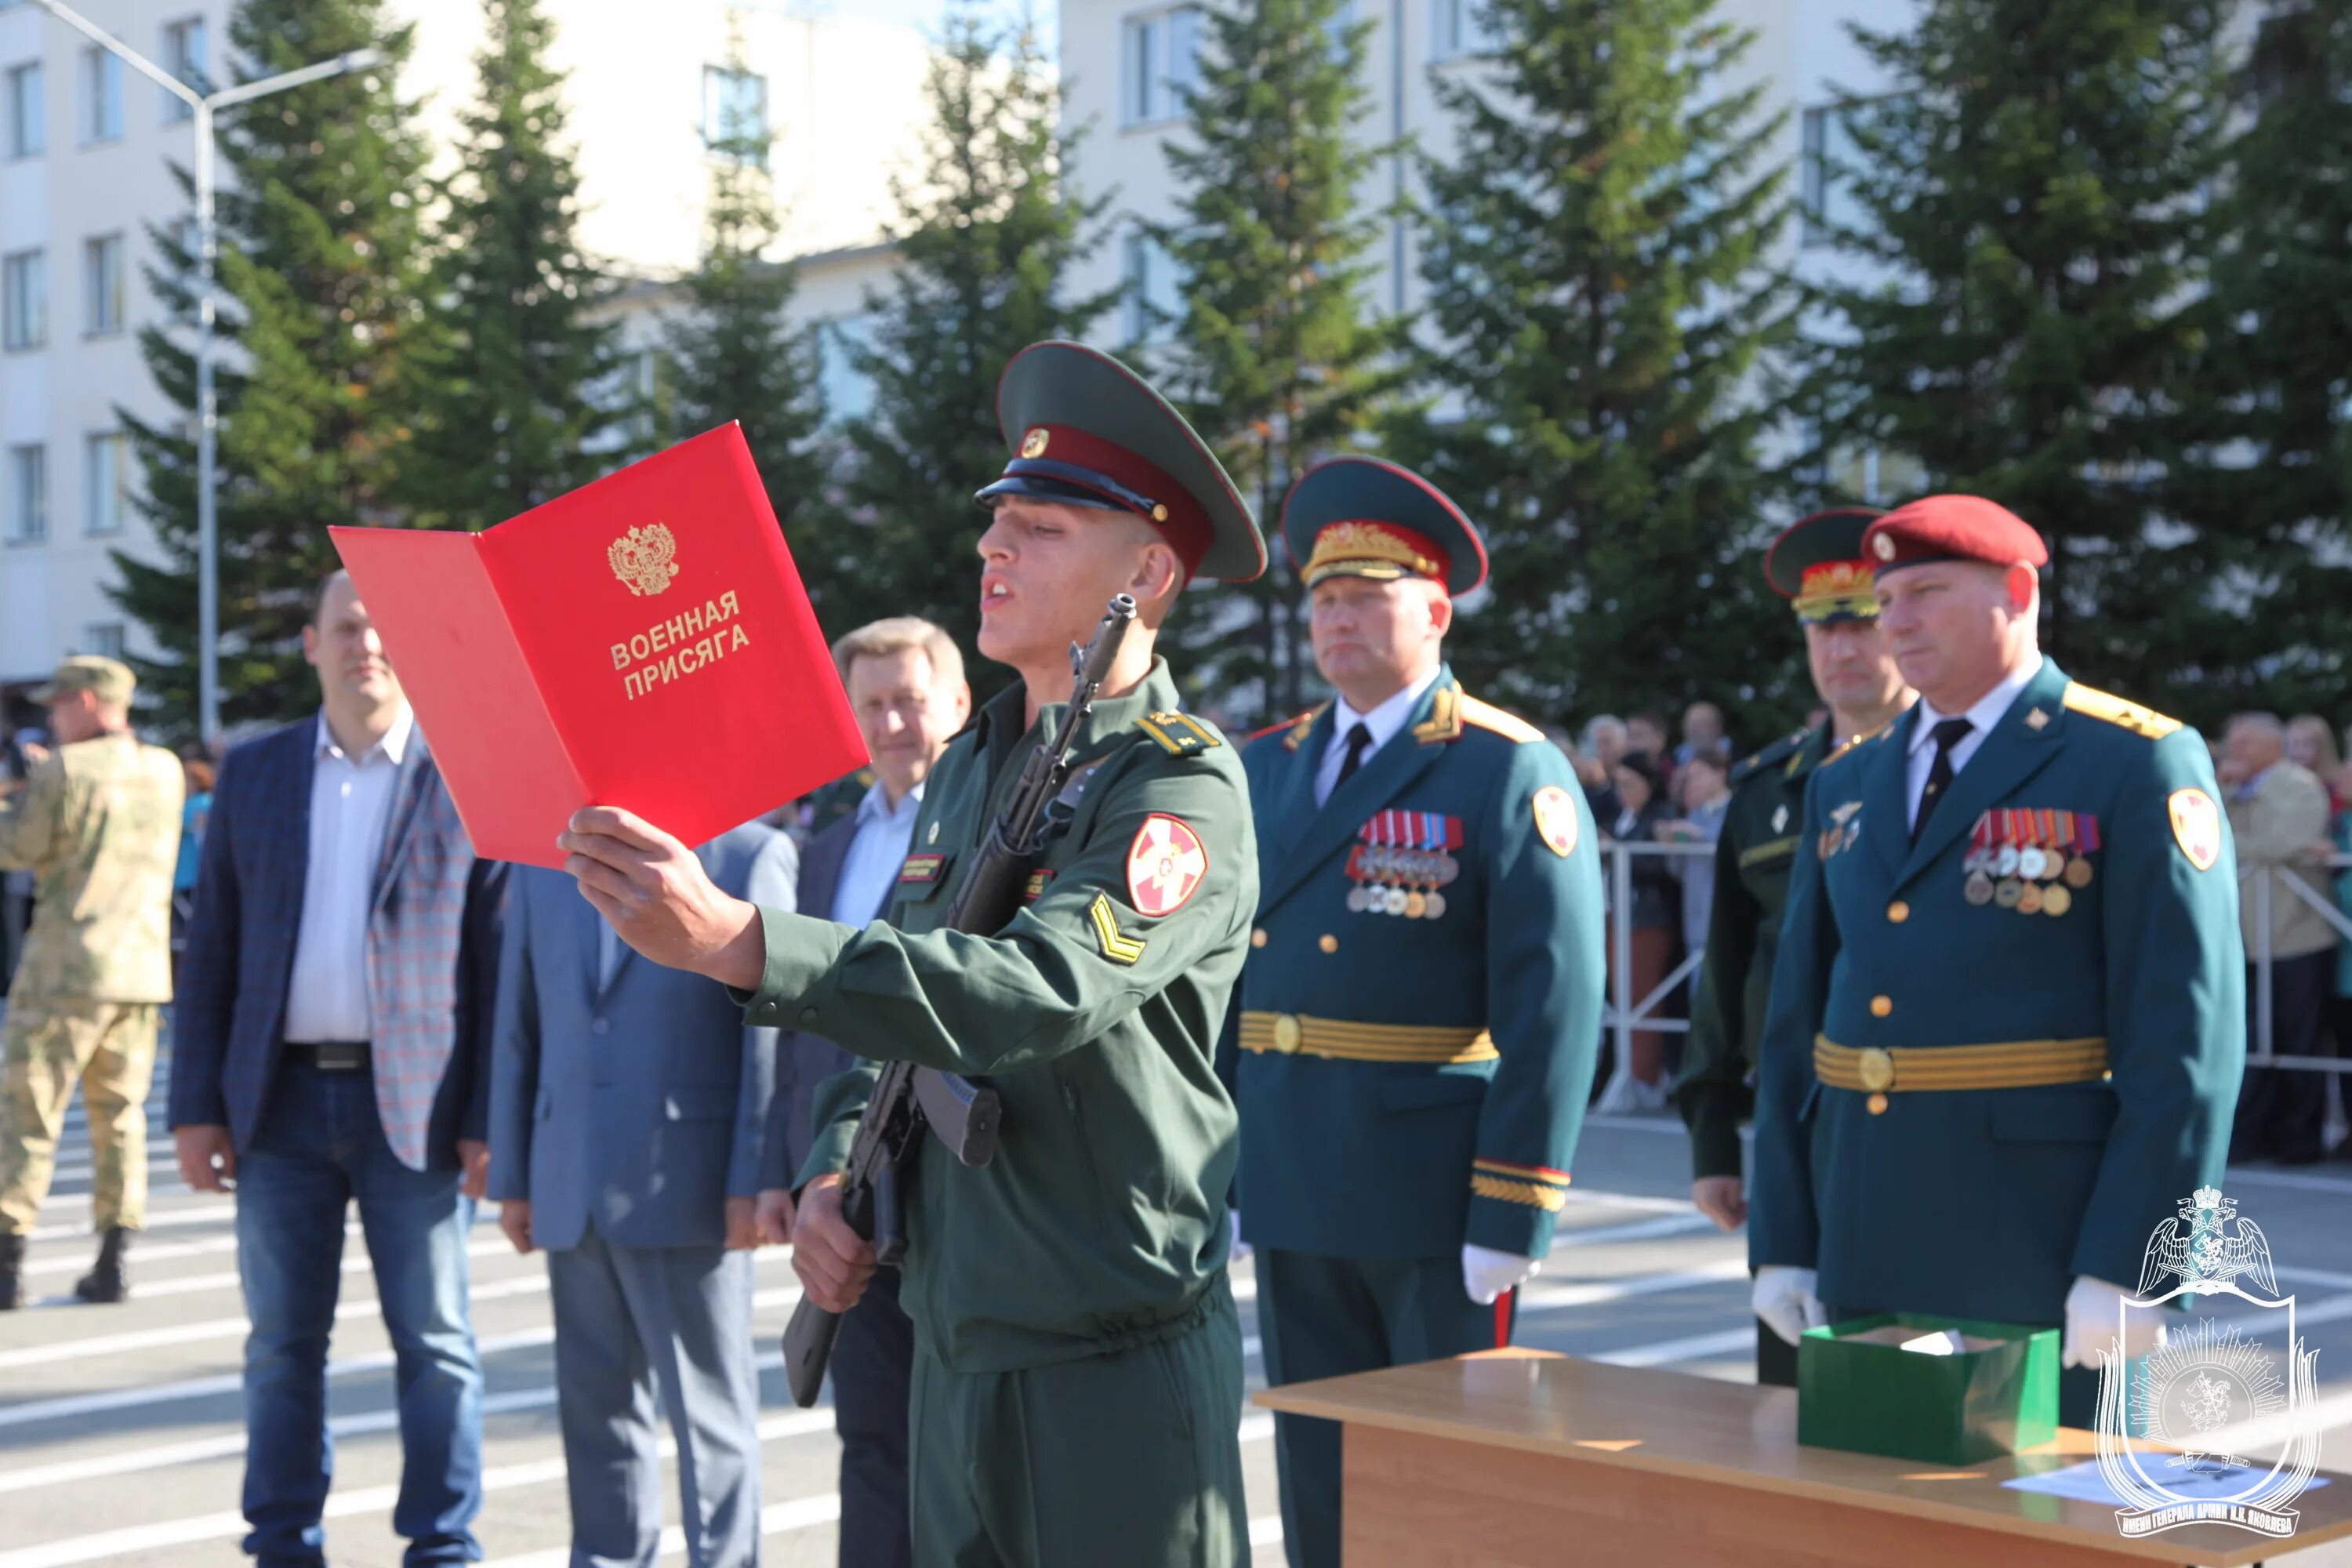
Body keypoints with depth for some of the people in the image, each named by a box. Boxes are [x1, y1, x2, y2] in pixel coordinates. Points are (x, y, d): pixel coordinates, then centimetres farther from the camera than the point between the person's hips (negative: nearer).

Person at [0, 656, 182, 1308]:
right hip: (143, 969, 5)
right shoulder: (164, 770, 7)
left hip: (66, 967, -5)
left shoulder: (65, 772, -11)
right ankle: (113, 1260, 9)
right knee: (120, 1114, 11)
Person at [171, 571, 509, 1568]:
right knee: (282, 1343, 10)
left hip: (416, 1104, -3)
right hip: (279, 1101, 3)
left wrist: (490, 1120, -8)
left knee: (433, 1343, 3)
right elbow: (211, 950, 9)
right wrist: (196, 1105, 3)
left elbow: (505, 958, -3)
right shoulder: (252, 774, 9)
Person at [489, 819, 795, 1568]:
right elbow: (517, 1028, 13)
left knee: (708, 1408, 2)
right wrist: (511, 1177, 9)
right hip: (570, 1191, 5)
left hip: (688, 1189, -5)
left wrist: (754, 1182, -11)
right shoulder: (541, 862, 13)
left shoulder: (751, 855, -3)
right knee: (596, 1403, 11)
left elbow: (772, 1034, -6)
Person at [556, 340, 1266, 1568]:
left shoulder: (1183, 783, -15)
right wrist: (832, 1174, 1)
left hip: (1115, 1362, -7)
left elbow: (1040, 990, -31)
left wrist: (738, 942, -38)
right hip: (955, 1338, 8)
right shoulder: (967, 768, 11)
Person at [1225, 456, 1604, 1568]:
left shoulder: (1512, 776, -8)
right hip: (1292, 1196, 6)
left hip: (1437, 1203, -5)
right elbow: (1224, 974, 13)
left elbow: (1553, 1009, -13)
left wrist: (1512, 1217, -17)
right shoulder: (1266, 768, 10)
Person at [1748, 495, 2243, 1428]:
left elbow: (2186, 1034, -11)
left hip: (2036, 1243, -5)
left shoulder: (2138, 766, -5)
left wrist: (2126, 1266, -16)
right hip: (1860, 1244, 6)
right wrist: (1780, 1240, 7)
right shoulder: (1844, 787, 13)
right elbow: (1797, 1024, 12)